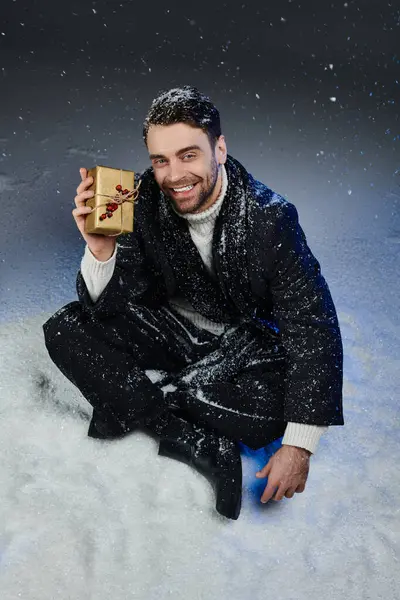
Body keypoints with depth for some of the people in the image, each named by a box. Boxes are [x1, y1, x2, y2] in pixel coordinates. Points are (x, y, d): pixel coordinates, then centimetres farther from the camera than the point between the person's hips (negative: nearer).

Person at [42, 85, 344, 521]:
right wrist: (100, 248, -35)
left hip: (242, 345, -2)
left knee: (279, 404, -33)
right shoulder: (143, 200, -15)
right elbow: (106, 308, -12)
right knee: (64, 329, -19)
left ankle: (140, 403, -14)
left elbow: (314, 330, -23)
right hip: (170, 330, 3)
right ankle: (207, 447, -24)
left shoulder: (270, 217, -23)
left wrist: (299, 447, -29)